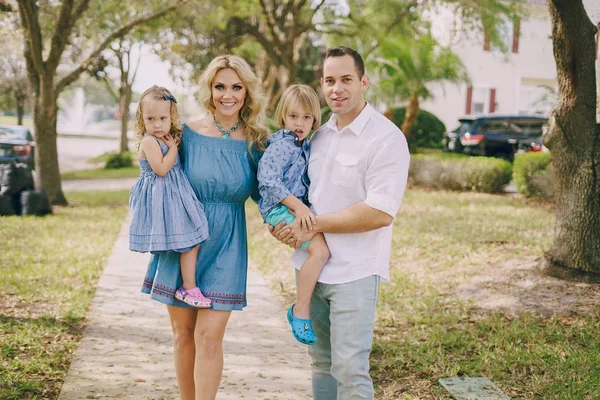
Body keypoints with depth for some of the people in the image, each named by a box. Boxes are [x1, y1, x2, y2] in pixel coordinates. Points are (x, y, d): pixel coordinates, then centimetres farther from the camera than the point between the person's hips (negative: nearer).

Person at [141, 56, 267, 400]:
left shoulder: (256, 142, -3)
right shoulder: (187, 133, -3)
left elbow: (262, 192, 0)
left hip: (226, 247, -1)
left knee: (209, 336, -5)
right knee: (183, 332, 9)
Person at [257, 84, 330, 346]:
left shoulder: (304, 146, 15)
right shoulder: (281, 144, -12)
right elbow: (268, 179, -21)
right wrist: (297, 205, -24)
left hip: (298, 208, 10)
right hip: (280, 208, -10)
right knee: (320, 250, -24)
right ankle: (301, 311, -16)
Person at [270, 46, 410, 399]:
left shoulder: (387, 138, -13)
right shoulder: (320, 135, 10)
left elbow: (380, 212, -22)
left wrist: (314, 224, -16)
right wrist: (284, 222, 2)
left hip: (353, 273, -7)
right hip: (311, 265, 7)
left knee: (349, 368, -5)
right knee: (322, 361, 17)